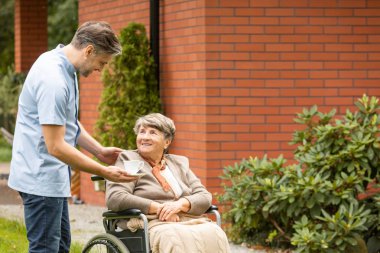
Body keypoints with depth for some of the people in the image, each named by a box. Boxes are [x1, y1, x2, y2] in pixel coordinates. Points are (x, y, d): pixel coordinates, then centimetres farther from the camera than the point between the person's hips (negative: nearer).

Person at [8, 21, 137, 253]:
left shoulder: (63, 66, 7)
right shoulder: (53, 80, -25)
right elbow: (56, 147, -25)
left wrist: (100, 151, 10)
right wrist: (104, 172, -19)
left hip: (53, 176, 11)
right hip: (41, 179, -11)